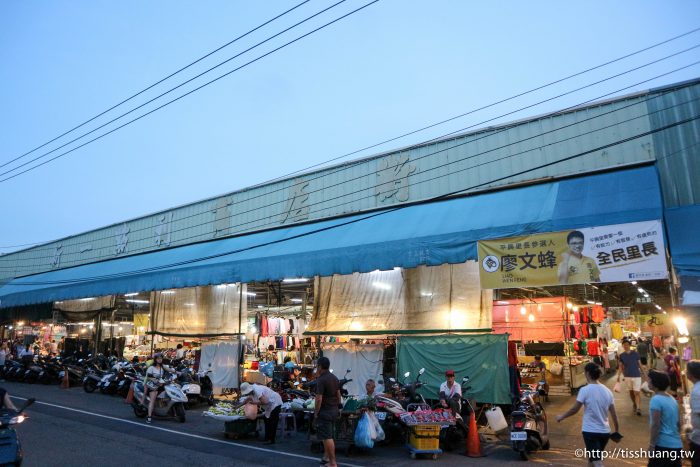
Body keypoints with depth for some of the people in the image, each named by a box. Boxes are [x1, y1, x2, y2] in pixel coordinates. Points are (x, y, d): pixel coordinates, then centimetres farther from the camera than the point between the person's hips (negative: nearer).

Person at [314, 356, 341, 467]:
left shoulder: (321, 380, -18)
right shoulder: (335, 378, 9)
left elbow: (319, 399, -20)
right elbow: (338, 395, 14)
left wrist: (316, 413, -12)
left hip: (324, 411, -9)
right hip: (334, 411, 9)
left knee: (327, 437, -3)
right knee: (328, 436, 20)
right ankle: (326, 457, 32)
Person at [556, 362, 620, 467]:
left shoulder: (585, 390, -14)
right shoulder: (607, 391, 3)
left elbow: (574, 409, -9)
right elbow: (614, 414, 7)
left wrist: (561, 416, 6)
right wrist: (617, 431, 19)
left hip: (590, 431, -6)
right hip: (604, 432, 6)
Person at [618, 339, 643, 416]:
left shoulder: (635, 354, -6)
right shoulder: (621, 355, -1)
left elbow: (640, 364, 0)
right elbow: (621, 367, 4)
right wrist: (619, 376, -3)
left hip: (636, 376, -3)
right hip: (627, 376, 3)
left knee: (637, 392, -8)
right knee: (631, 392, 14)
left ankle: (638, 408, -6)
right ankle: (634, 404, 33)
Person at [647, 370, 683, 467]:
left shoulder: (656, 400, -15)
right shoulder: (672, 399, 12)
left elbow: (655, 425, -19)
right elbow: (678, 423, 18)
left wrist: (651, 445, -15)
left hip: (663, 444, -9)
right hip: (676, 445, 9)